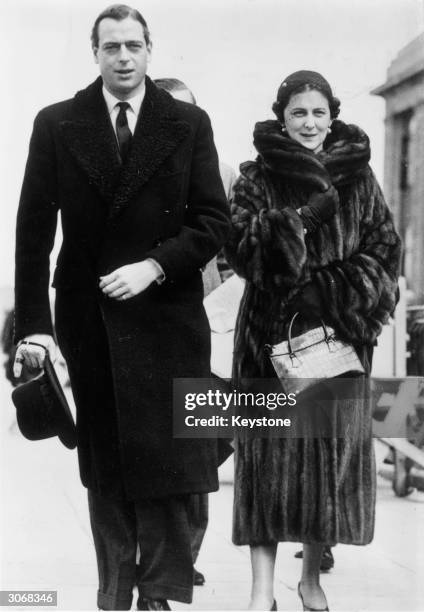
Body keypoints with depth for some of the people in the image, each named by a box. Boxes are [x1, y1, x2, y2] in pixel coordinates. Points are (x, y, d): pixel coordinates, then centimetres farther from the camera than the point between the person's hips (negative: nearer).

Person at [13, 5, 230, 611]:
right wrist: (33, 324, -6)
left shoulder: (188, 124, 4)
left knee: (165, 460, -3)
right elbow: (33, 230, 1)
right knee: (104, 466, 8)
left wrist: (154, 266, -13)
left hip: (165, 315, -1)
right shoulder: (56, 125, 4)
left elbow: (214, 221, 1)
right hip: (88, 316, 1)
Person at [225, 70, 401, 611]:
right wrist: (297, 218, -21)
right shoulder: (257, 177, 3)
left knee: (333, 447, 3)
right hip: (271, 333, -2)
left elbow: (385, 250, 5)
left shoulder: (357, 177, 8)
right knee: (271, 450, -6)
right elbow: (239, 247, -9)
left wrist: (333, 291, -9)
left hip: (340, 335, 2)